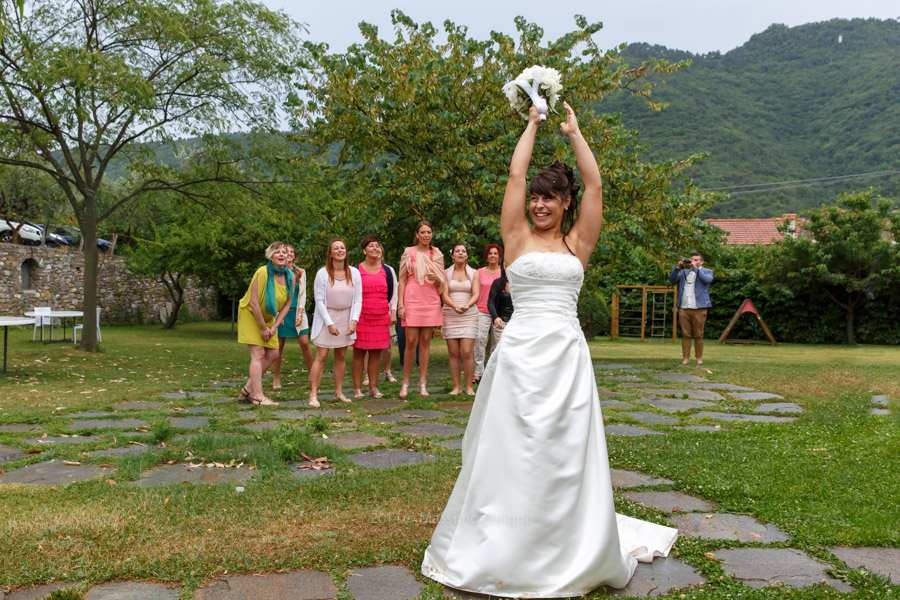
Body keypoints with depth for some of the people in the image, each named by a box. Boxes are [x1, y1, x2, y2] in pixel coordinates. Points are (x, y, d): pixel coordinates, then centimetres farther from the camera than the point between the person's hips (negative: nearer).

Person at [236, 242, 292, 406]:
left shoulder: (290, 277, -8)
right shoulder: (262, 273, -26)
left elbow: (287, 304, -2)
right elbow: (253, 302, -25)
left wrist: (274, 326, -9)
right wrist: (263, 327, -19)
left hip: (268, 317, 7)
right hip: (250, 314, -7)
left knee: (273, 354, 6)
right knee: (258, 354, -12)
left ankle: (248, 389, 18)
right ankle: (258, 396, -8)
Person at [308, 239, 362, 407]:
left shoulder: (354, 273, -2)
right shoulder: (323, 273, -10)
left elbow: (358, 299, 0)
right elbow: (319, 300, -9)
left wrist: (354, 321, -11)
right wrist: (330, 323, -14)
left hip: (346, 318, 3)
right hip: (326, 317, -3)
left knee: (341, 357, 10)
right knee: (321, 356, -7)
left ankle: (339, 392, 20)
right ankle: (313, 395, -3)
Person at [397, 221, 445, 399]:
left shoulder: (437, 254, 12)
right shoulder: (409, 252, 4)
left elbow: (442, 283, 16)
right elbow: (402, 280, 3)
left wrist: (436, 279, -8)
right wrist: (401, 305, -4)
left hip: (431, 301, 3)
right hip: (412, 300, -3)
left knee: (425, 341, 3)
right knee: (411, 342, -6)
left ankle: (423, 382, 9)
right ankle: (405, 382, 4)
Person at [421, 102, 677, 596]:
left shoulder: (578, 242, 10)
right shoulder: (517, 238, 7)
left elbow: (594, 184, 6)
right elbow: (515, 175, 4)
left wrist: (574, 132, 15)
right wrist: (532, 125, 14)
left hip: (567, 353, 1)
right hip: (520, 351, -1)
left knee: (565, 451, 6)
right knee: (511, 449, 3)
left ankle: (569, 547, 21)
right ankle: (502, 545, 17)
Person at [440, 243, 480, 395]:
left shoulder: (473, 273, 9)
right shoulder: (446, 273, 8)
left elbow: (476, 294, -1)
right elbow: (444, 294, -1)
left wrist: (467, 305, -22)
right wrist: (454, 306, -22)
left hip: (469, 315, -1)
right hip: (450, 315, 1)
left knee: (466, 352, -10)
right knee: (453, 353, -1)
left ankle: (469, 387, -2)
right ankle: (456, 387, 5)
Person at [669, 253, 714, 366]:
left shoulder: (707, 271, 10)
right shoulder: (684, 272, 20)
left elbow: (708, 280, -12)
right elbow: (672, 280, 11)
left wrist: (696, 268, -11)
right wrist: (678, 267, -1)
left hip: (699, 309, -3)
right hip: (684, 308, 3)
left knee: (698, 335, 0)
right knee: (685, 335, 2)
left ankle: (699, 358, 6)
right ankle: (685, 358, 4)